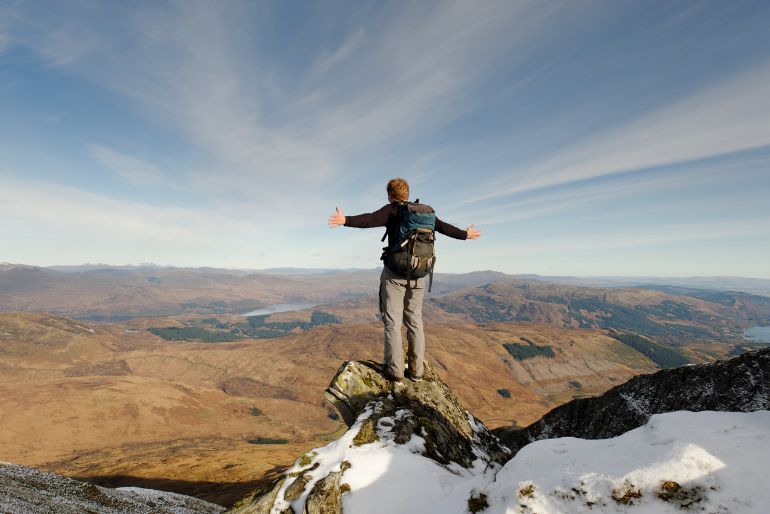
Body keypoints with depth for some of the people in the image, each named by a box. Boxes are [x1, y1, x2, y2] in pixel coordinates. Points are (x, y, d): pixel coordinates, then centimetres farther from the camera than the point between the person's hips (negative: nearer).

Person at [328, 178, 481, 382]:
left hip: (394, 273, -5)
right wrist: (465, 234, 34)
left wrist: (346, 220, -35)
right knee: (415, 322, 11)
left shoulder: (391, 210, -4)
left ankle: (394, 370, 6)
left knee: (392, 322, 2)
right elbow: (443, 226, 19)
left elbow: (370, 219, -23)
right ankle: (416, 371, 16)